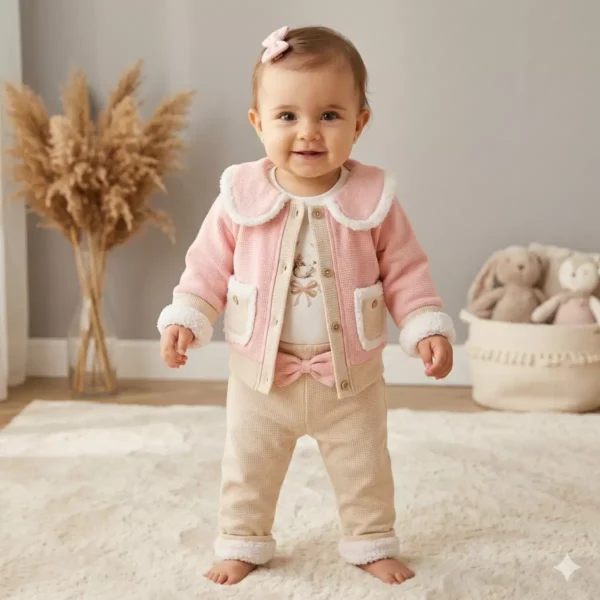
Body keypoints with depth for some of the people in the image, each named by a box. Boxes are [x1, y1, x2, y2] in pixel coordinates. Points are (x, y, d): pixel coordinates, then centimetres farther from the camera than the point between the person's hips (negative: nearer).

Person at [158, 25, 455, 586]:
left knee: (364, 469, 16)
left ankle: (372, 544, 38)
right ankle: (242, 543, 36)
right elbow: (208, 266, -3)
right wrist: (184, 318, -13)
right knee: (248, 468, 16)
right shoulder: (241, 197, -12)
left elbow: (405, 272, -5)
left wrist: (428, 328, -13)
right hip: (261, 374, 0)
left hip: (350, 375, 0)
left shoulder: (373, 199, -12)